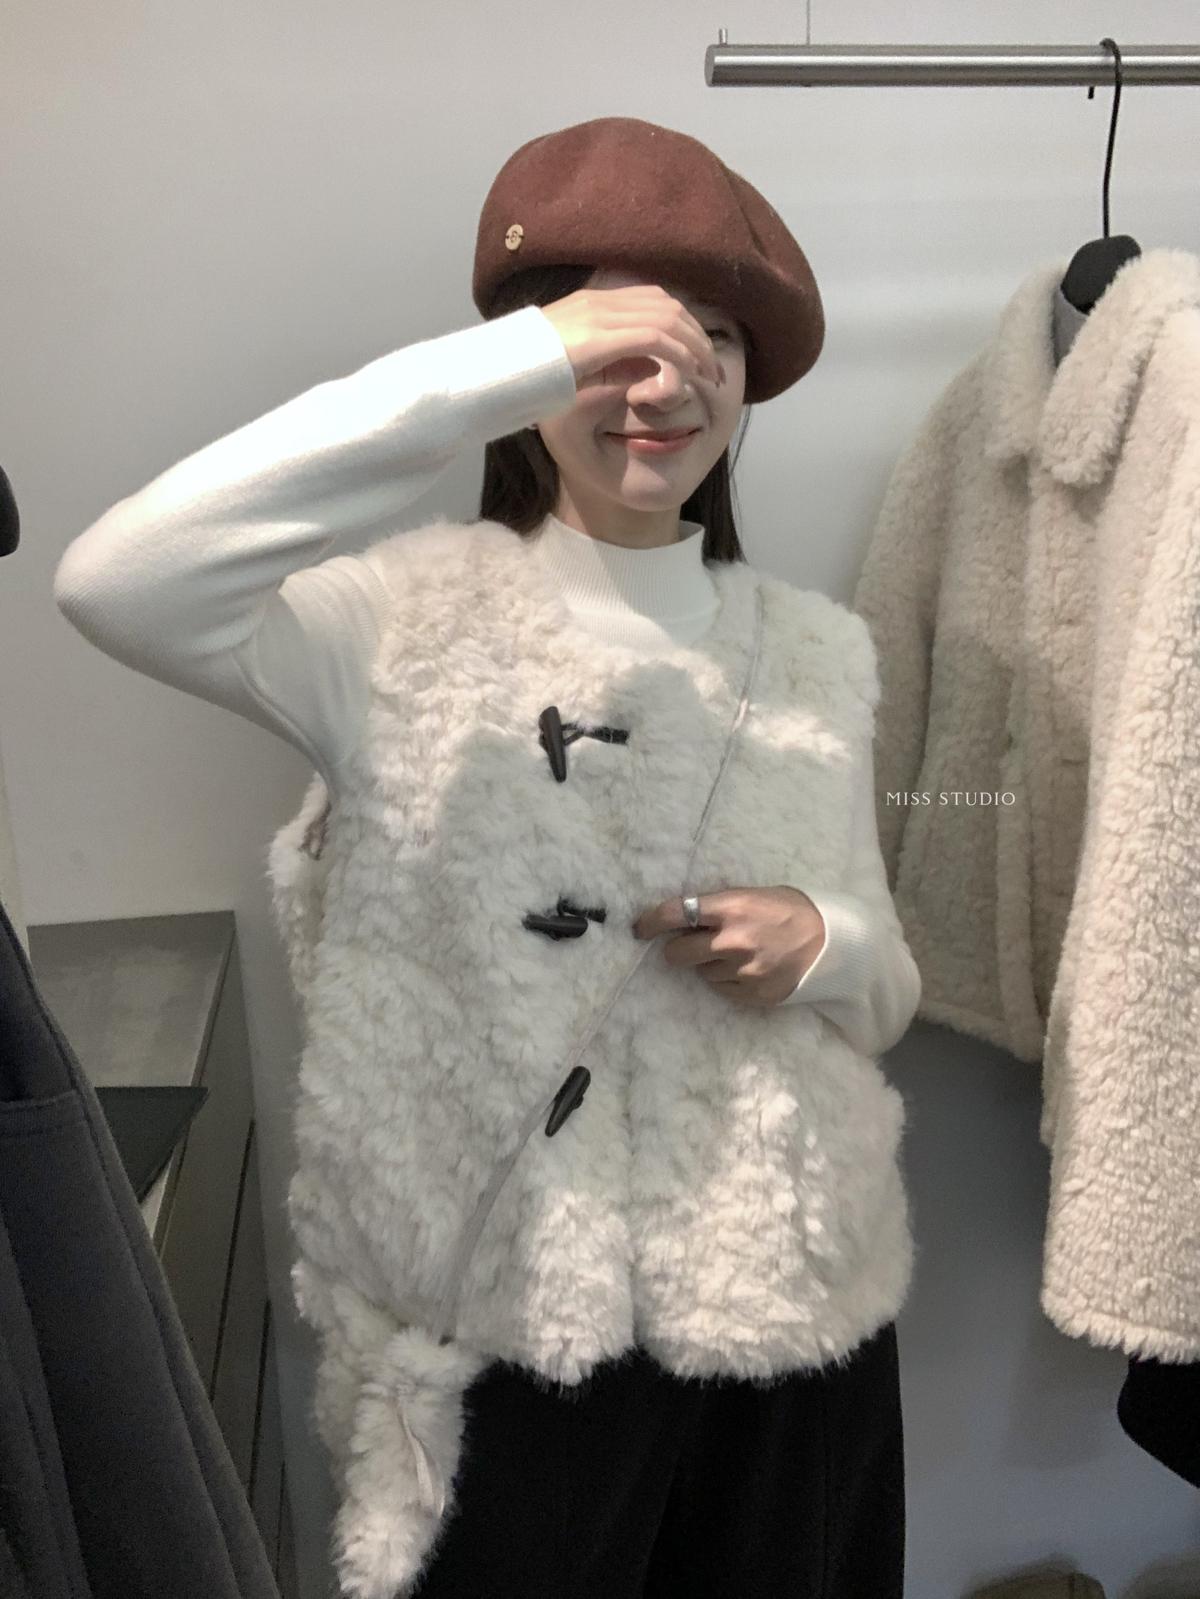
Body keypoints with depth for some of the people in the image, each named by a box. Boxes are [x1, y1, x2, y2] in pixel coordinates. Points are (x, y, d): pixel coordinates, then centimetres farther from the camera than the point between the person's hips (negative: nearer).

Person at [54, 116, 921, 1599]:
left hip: (793, 1305, 4)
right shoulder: (408, 619, -11)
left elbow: (887, 990, 11)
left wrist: (825, 945, -14)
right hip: (507, 1320, -4)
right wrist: (507, 364, -31)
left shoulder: (816, 648, 3)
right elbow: (118, 581, -30)